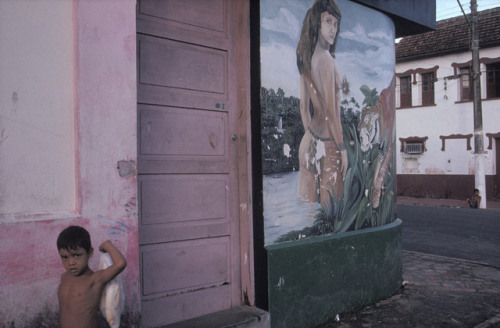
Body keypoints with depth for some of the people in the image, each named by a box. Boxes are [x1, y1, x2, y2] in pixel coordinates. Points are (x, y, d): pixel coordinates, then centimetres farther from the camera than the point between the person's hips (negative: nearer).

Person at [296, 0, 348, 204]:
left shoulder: (306, 59, 6)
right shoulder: (326, 59, -18)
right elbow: (331, 112, -19)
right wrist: (342, 148, -12)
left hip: (310, 141, 8)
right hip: (328, 144, -8)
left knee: (310, 203, 14)